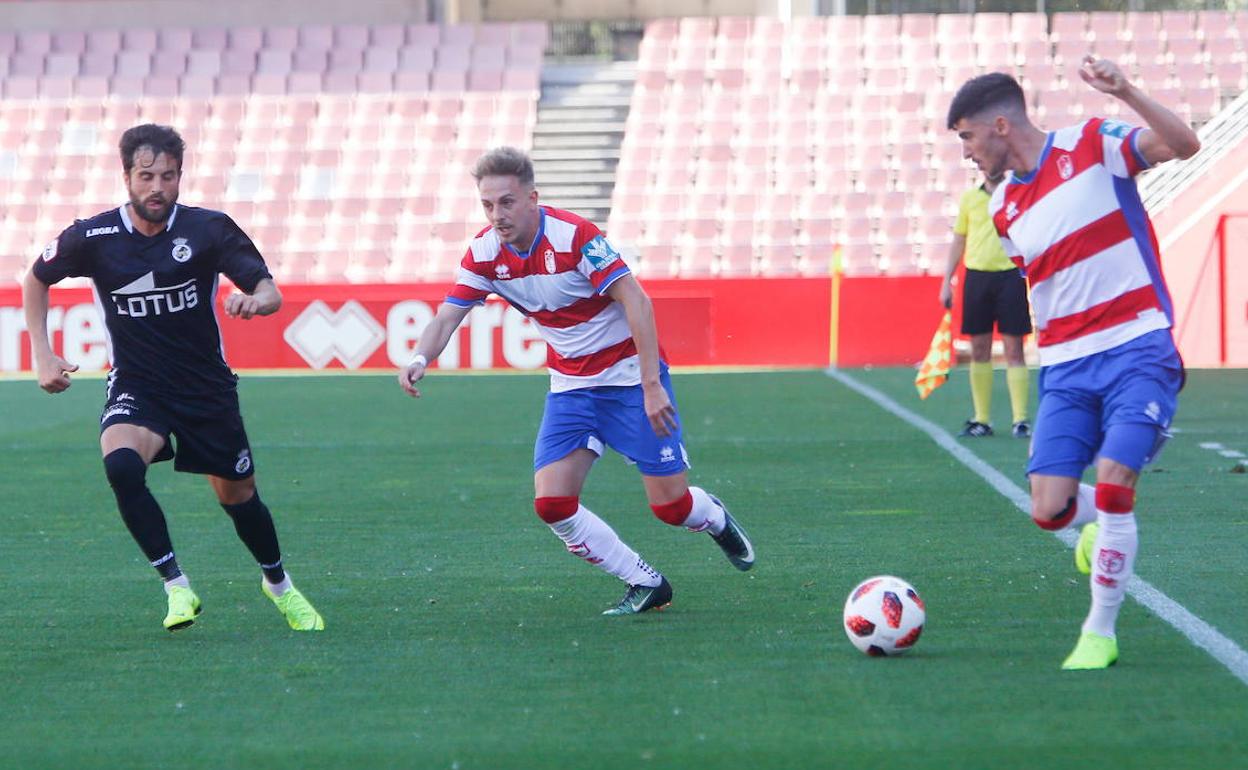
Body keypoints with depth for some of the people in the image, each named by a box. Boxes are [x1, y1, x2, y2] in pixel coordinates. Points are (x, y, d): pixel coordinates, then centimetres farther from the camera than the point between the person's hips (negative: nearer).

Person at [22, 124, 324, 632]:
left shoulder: (208, 229, -12)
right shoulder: (92, 238, -12)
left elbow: (270, 292, -10)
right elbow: (36, 280, 7)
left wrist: (255, 300, -34)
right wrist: (42, 353, 0)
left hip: (208, 386, 1)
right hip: (136, 386, -1)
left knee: (238, 495, 11)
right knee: (121, 464, -31)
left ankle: (278, 584, 42)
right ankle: (176, 587, -19)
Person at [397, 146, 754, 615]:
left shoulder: (573, 236, -23)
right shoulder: (484, 253, -7)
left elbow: (636, 301, -24)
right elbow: (446, 317, -4)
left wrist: (652, 385, -29)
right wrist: (420, 358, -27)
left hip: (629, 376, -5)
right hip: (570, 385, 5)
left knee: (670, 505, -5)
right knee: (552, 503, -11)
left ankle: (716, 520, 34)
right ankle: (646, 585, 8)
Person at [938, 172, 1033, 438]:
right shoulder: (970, 198, 11)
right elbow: (959, 241, 16)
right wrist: (947, 281, 11)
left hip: (1010, 275, -3)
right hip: (977, 276, 3)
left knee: (1014, 350, -4)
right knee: (979, 350, 5)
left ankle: (1020, 419, -1)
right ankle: (981, 419, 11)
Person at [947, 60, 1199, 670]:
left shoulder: (1092, 146, -4)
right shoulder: (1002, 209, 12)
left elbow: (1183, 144, -17)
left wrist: (1124, 92, -29)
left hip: (1138, 349, -5)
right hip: (1065, 366, 5)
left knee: (1112, 485, -19)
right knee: (1048, 509, -6)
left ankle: (1100, 633, -3)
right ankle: (1105, 521, 32)